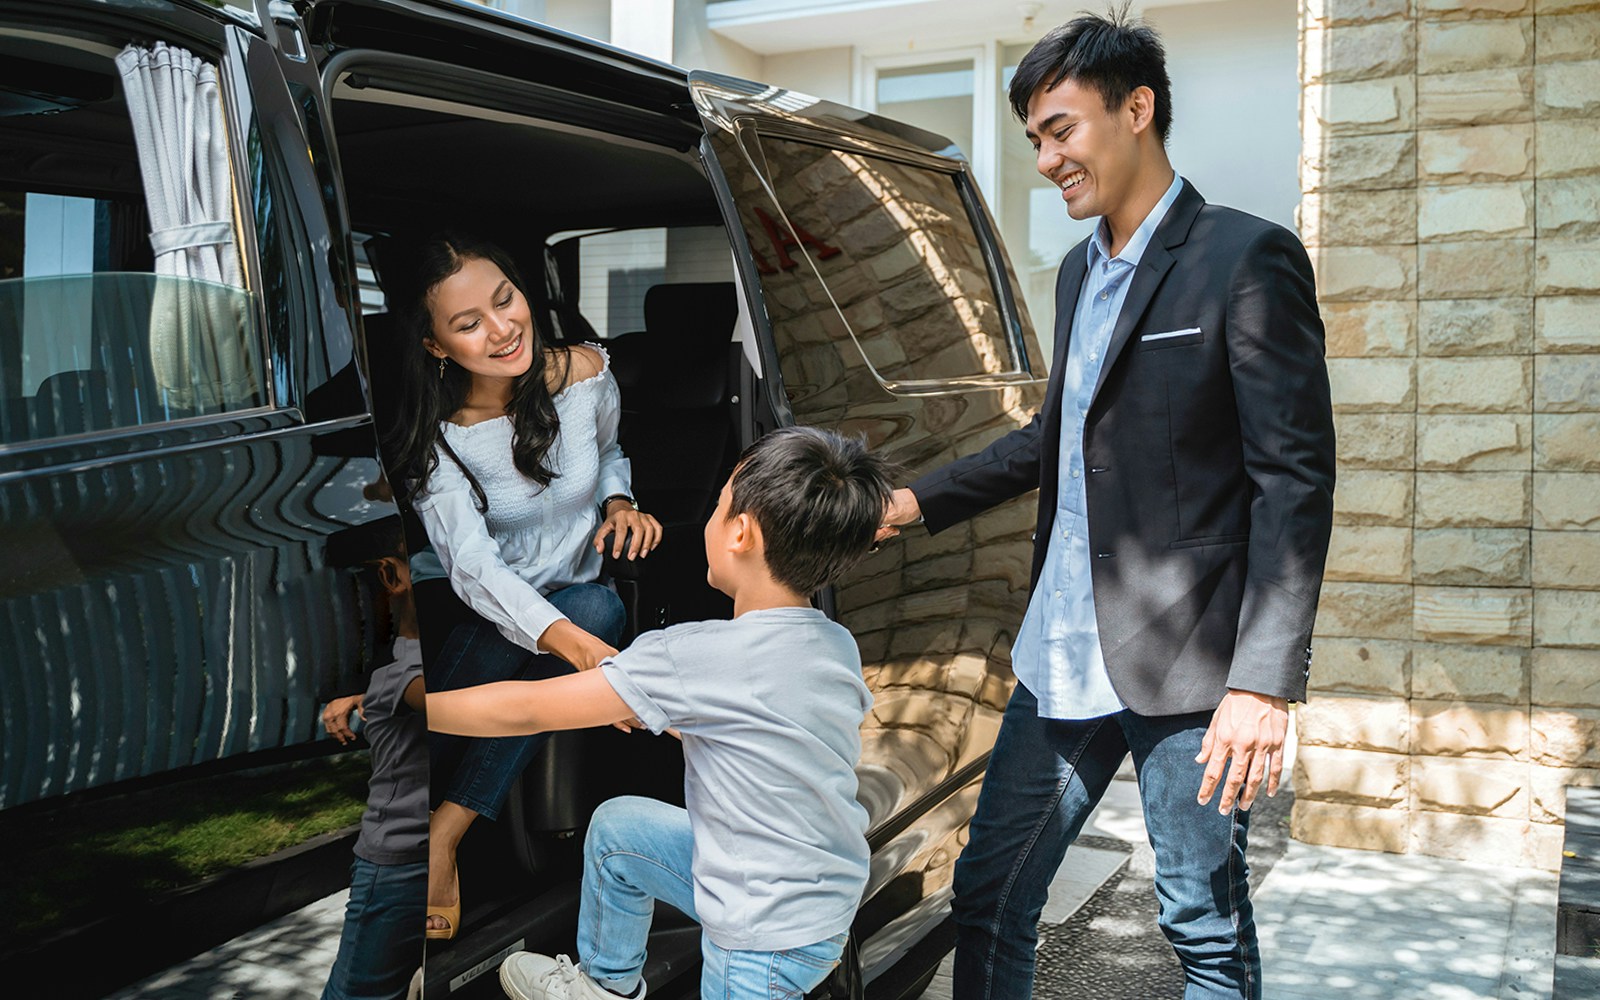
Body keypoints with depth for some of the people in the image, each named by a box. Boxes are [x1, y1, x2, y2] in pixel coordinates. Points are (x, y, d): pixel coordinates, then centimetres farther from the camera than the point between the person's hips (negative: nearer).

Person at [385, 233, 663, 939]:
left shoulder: (584, 375, -7)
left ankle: (445, 826, -29)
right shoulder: (434, 438, -15)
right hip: (486, 615, -3)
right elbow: (472, 565, -28)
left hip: (578, 605, 3)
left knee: (599, 606, -34)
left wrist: (619, 502, -7)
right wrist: (574, 643, -44)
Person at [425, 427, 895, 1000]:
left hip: (770, 941, -8)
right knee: (616, 825, 18)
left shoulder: (696, 658, -25)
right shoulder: (839, 647, -4)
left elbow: (526, 711, -18)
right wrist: (653, 709, 14)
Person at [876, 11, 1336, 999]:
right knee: (989, 892, 12)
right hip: (1065, 656, 7)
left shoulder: (1247, 259, -9)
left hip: (1185, 662, -7)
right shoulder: (1080, 271, 15)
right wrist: (919, 502, 18)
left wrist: (1265, 681, -20)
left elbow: (1296, 479, -14)